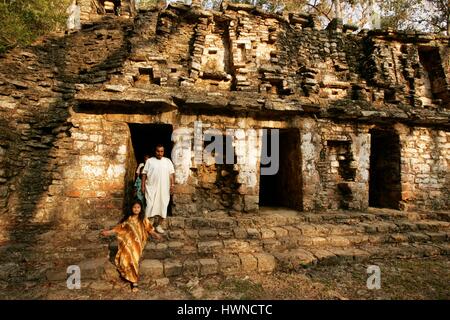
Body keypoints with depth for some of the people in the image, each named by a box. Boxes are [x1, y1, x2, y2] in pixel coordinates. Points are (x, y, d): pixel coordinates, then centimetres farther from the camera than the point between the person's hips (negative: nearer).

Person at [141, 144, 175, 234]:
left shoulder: (168, 161, 10)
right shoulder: (149, 161, 5)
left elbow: (171, 174, 7)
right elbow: (144, 174, 3)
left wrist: (172, 184, -4)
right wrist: (143, 185, -4)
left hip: (164, 189, 2)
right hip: (151, 188, -2)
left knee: (162, 206, 4)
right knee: (150, 206, -6)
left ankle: (158, 225, 17)